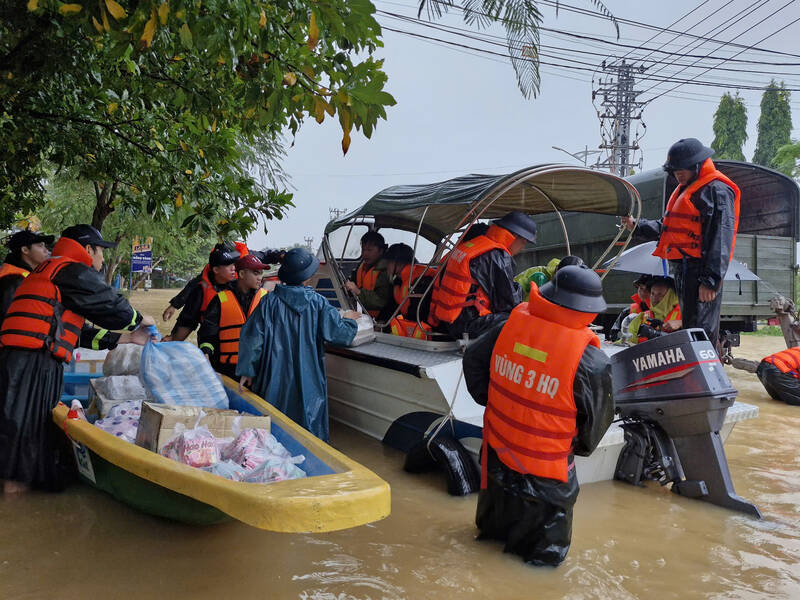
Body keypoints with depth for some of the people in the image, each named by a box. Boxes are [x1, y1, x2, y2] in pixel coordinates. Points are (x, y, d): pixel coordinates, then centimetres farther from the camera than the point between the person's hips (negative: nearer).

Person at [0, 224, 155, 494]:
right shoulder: (75, 271, -2)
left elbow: (82, 331, 29)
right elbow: (110, 307, 0)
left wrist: (127, 338, 30)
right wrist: (140, 320, 20)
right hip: (32, 363, -10)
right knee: (25, 425, -5)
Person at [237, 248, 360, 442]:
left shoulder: (269, 302, -5)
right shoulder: (318, 302, -7)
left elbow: (252, 337, -5)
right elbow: (340, 334, -4)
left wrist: (247, 371, 3)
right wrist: (348, 319, 17)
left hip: (275, 380, 1)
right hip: (308, 380, -1)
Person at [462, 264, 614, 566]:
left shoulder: (510, 325, -13)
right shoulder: (592, 362, -24)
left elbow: (473, 357, 4)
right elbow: (598, 417, -10)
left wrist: (488, 398, 15)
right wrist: (582, 446, 10)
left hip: (498, 449, 5)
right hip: (544, 469, -5)